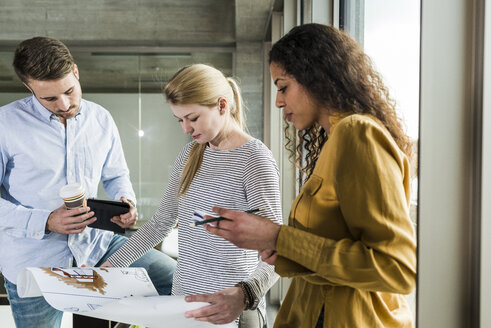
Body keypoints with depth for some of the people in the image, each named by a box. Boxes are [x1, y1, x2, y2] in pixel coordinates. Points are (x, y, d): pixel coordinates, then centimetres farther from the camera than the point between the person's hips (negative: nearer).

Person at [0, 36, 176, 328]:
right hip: (33, 261, -3)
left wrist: (126, 202, -6)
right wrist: (46, 222, -22)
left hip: (95, 243, 4)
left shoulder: (101, 120, 4)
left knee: (178, 278, -1)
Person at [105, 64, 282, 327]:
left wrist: (244, 295, -38)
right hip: (183, 296, 7)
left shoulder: (254, 159, -15)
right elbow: (161, 223, 13)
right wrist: (110, 266, 8)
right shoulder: (190, 154, 7)